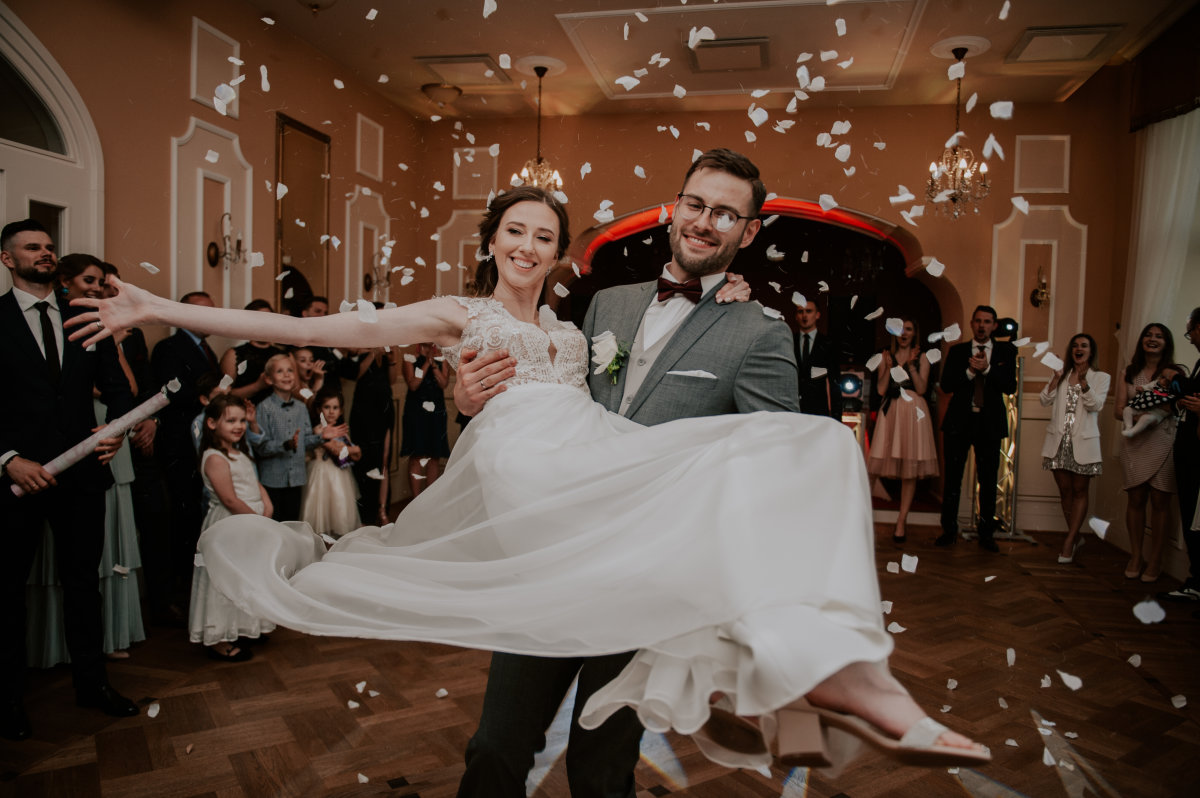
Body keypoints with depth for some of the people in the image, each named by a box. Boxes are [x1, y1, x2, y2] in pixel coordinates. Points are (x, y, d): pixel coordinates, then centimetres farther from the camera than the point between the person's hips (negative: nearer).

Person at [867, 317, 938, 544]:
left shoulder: (921, 359, 9)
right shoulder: (886, 357, 12)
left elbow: (921, 389, -3)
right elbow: (881, 390, 3)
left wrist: (911, 365, -10)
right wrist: (889, 366, -6)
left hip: (913, 414, -1)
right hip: (891, 413, 1)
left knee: (910, 470, -1)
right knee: (887, 466, -4)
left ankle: (900, 524, 3)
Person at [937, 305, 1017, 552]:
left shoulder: (1005, 351, 6)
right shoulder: (957, 351, 7)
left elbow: (1010, 386, -6)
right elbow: (946, 384, -4)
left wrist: (987, 369, -18)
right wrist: (970, 371, -18)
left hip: (989, 422, 0)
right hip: (959, 420, 0)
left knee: (988, 480, 4)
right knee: (953, 477, 3)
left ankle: (986, 533, 14)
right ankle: (949, 530, 13)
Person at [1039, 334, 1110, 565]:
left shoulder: (1101, 378, 5)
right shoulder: (1061, 375, 13)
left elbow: (1095, 405, -11)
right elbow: (1044, 400, 0)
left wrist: (1083, 382, -24)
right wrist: (1057, 377, -11)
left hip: (1083, 442, -3)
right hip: (1059, 441, 3)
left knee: (1079, 491, 0)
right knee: (1065, 490, 7)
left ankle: (1069, 542, 3)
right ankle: (1076, 537, 20)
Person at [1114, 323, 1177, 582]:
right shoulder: (1129, 373, 13)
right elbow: (1119, 410, 8)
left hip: (1162, 442, -2)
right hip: (1134, 443, 2)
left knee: (1159, 501, -1)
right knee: (1135, 499, 4)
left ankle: (1155, 560, 7)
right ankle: (1135, 557, 14)